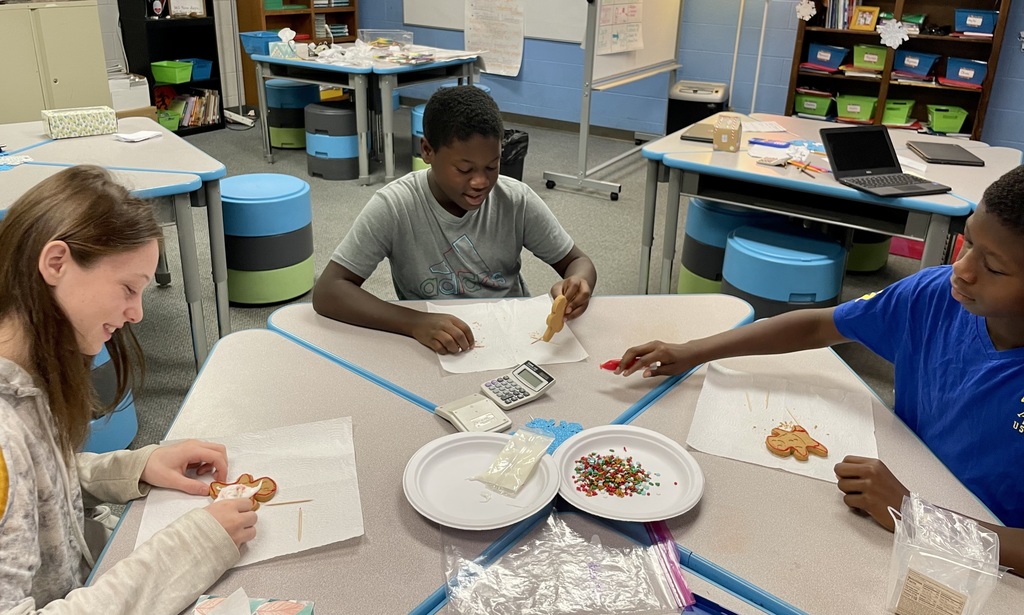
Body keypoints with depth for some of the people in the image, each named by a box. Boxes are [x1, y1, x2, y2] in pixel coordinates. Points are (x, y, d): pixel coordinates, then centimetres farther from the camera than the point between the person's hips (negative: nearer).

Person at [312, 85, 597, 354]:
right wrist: (415, 323, -35)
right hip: (436, 351, -1)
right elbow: (327, 293, -20)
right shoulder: (394, 207, -16)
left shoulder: (517, 200, -9)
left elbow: (578, 262, 2)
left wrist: (577, 284, -23)